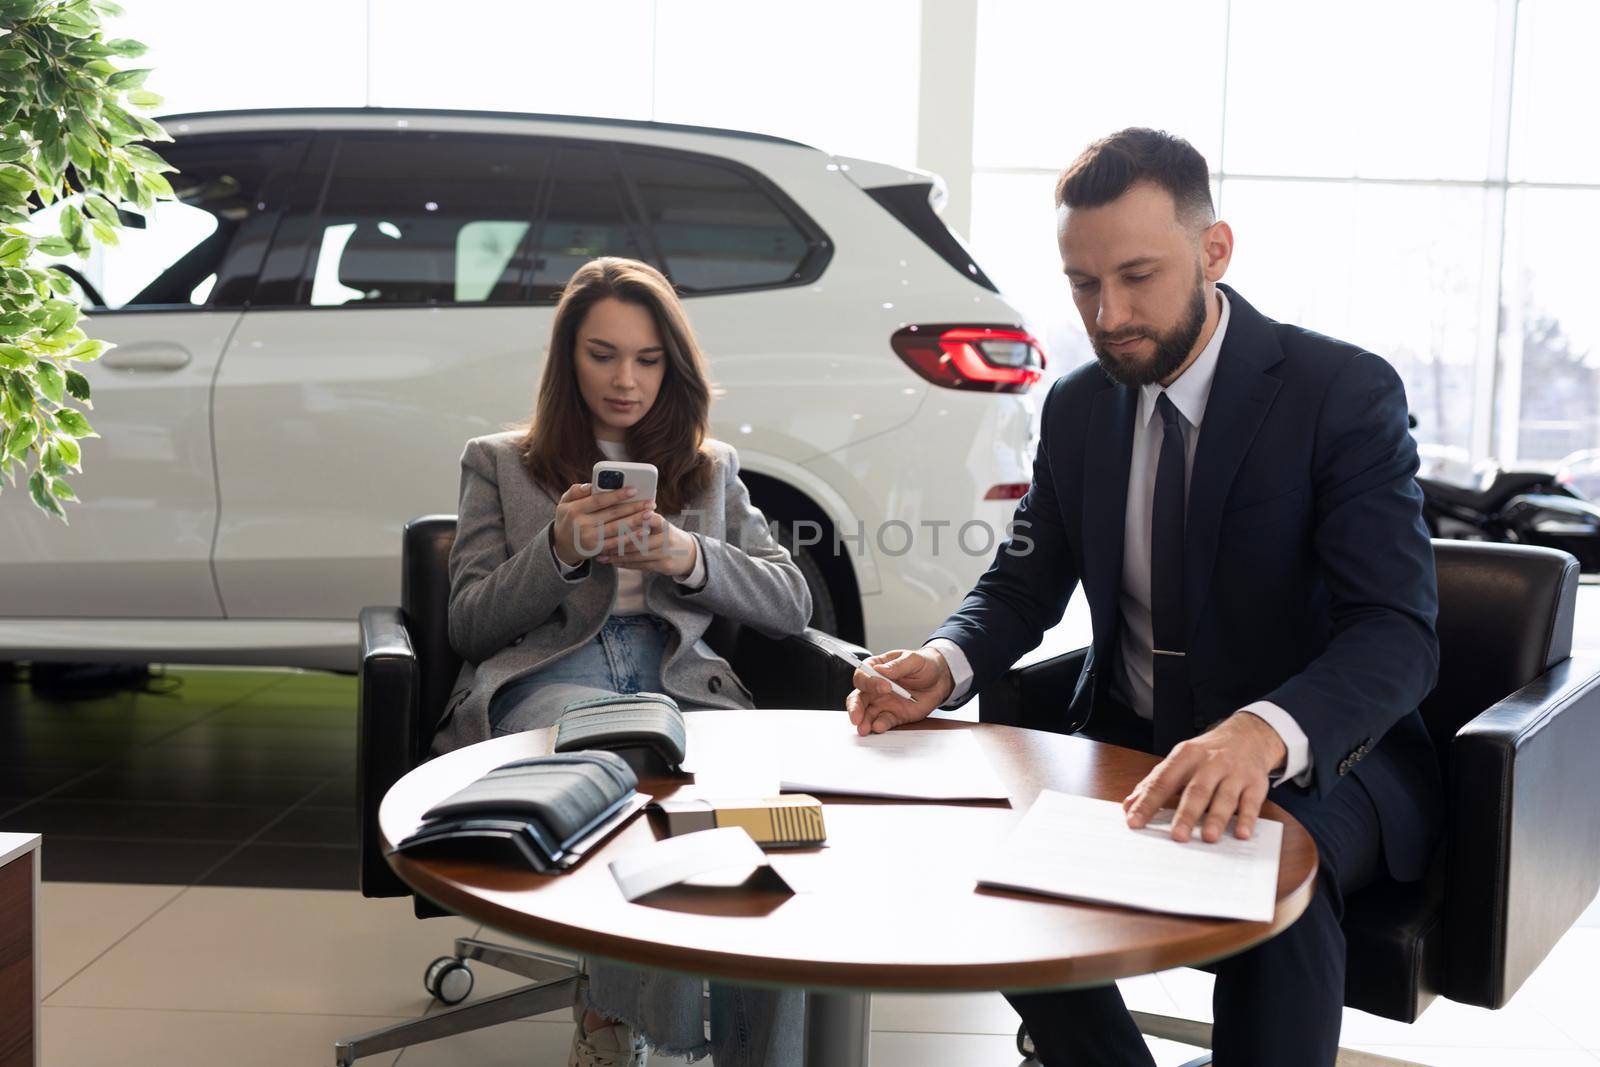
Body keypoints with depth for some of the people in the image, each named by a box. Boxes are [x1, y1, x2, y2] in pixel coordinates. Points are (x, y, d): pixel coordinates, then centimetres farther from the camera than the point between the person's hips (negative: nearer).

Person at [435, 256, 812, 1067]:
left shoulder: (712, 468, 27)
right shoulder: (499, 463, 22)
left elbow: (791, 605, 15)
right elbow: (468, 625, 12)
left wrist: (689, 558, -4)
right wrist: (561, 552, -6)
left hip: (682, 682, 2)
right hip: (545, 679, -2)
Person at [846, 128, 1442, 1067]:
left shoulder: (1346, 391, -13)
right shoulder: (1078, 406, 4)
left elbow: (1398, 632, -23)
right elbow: (1024, 584, 9)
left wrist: (1262, 735, -44)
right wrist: (944, 663, -16)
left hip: (1324, 753, -5)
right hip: (1130, 744, 5)